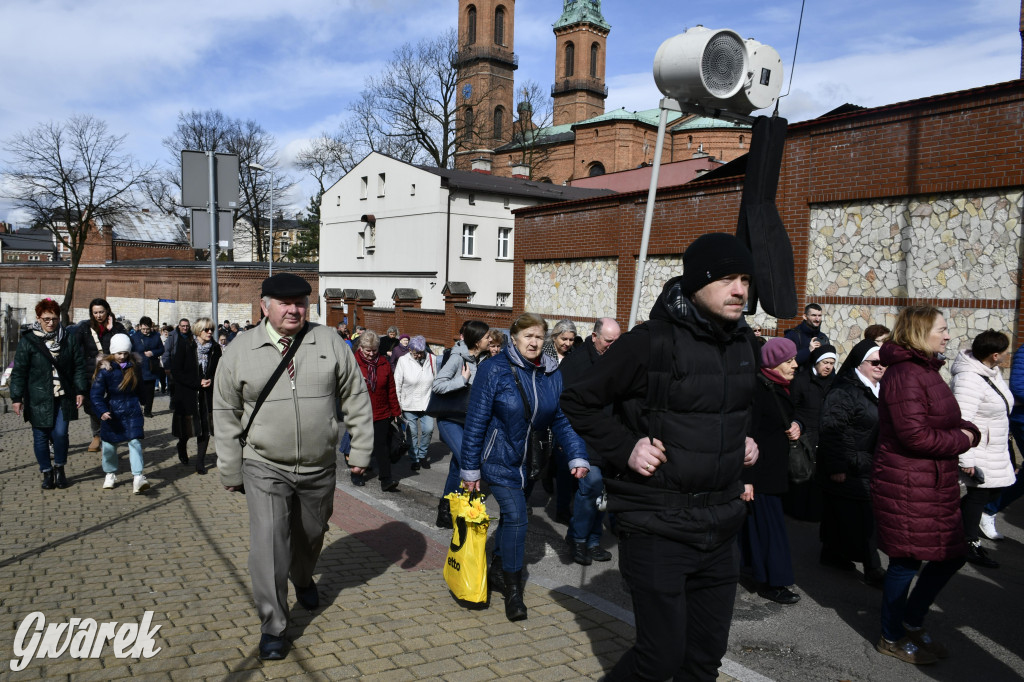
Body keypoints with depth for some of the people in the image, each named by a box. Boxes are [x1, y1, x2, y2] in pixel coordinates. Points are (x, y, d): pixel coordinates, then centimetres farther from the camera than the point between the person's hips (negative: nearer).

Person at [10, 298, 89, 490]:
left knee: (60, 434, -7)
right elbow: (18, 372, -1)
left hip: (63, 398, 1)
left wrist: (81, 391, 2)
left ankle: (59, 467, 16)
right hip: (38, 399, -1)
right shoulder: (28, 342, -2)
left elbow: (79, 367, 8)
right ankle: (47, 472, 22)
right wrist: (17, 398, -5)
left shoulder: (69, 339, 4)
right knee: (41, 437, 6)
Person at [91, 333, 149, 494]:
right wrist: (102, 410, -24)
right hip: (111, 413, -1)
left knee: (135, 442, -10)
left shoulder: (134, 367, 2)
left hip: (132, 411, 1)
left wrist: (140, 405, 15)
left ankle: (138, 477, -14)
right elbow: (95, 393, -13)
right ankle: (111, 474, 30)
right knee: (109, 444, 10)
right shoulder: (104, 369, -9)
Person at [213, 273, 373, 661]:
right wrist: (230, 470, 1)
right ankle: (272, 627, 8)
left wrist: (361, 449, 0)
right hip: (265, 468, -2)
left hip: (320, 468, 2)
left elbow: (356, 399, 2)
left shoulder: (330, 343, -3)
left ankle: (303, 580, 52)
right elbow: (226, 414, 0)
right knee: (268, 544, -8)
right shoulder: (240, 349, -5)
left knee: (311, 534, 20)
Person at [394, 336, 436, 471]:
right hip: (409, 404, -2)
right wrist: (397, 405, -4)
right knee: (412, 433, 4)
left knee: (428, 429, -5)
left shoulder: (432, 359, -2)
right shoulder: (403, 361, -9)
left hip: (427, 402, 2)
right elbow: (397, 384, -4)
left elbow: (436, 380, 9)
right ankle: (414, 459, 21)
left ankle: (422, 454, 19)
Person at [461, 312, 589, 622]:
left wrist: (578, 456, -7)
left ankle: (499, 565, 39)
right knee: (516, 516, -11)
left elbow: (563, 419, 4)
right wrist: (470, 469, -11)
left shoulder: (552, 375, -1)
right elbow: (476, 422, -12)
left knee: (512, 513, 16)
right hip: (499, 459, -5)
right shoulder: (494, 370, -14)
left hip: (531, 462, 5)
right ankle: (513, 591, 2)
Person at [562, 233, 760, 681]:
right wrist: (625, 448, -16)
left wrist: (745, 441, 8)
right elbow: (577, 401, -7)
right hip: (658, 526, -6)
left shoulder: (743, 342, 6)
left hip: (721, 523, 7)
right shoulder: (652, 342, -16)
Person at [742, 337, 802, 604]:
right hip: (759, 469, -9)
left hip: (775, 468, 9)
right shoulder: (757, 388, -19)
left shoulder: (779, 388, 10)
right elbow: (748, 434, -23)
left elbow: (790, 418, 25)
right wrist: (746, 478, -25)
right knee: (767, 522, -2)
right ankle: (771, 582, 8)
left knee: (761, 520, 17)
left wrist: (797, 426, -1)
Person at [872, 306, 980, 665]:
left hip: (934, 485, 10)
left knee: (951, 554, 17)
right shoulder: (905, 374, -19)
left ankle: (911, 620, 34)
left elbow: (946, 422, 19)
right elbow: (916, 436, -25)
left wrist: (969, 431, -2)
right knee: (906, 561, 3)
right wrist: (960, 440, -10)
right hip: (906, 487, -10)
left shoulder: (925, 370, 15)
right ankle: (892, 638, 22)